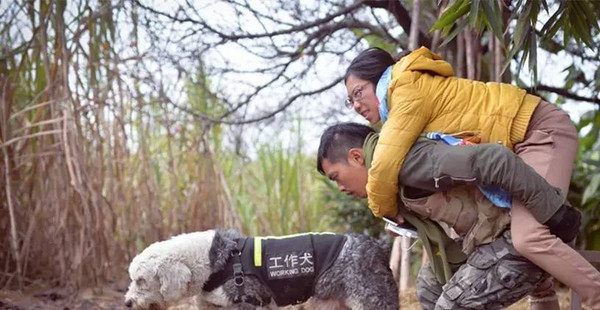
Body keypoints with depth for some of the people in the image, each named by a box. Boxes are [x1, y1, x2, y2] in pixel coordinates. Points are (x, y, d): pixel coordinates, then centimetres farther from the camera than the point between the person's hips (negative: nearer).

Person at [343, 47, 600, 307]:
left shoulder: (409, 90, -18)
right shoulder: (403, 97, 13)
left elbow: (384, 168, -25)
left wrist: (385, 212, -8)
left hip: (543, 129, -10)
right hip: (522, 136, 10)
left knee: (528, 238, -25)